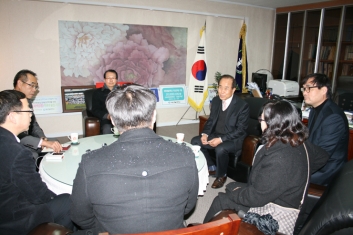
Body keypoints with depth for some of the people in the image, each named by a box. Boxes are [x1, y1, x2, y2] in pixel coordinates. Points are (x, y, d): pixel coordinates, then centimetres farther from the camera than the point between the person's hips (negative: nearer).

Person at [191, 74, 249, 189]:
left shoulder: (242, 105, -18)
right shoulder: (215, 101, 0)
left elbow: (241, 130, -18)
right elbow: (211, 120, 9)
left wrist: (221, 139, -26)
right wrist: (205, 134, -11)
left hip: (233, 139, -6)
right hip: (216, 135, 7)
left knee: (220, 149, -35)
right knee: (195, 141, -7)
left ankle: (221, 175, -4)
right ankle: (211, 167, 11)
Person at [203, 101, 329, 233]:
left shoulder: (279, 158, -36)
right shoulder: (300, 143, -9)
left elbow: (256, 197, -29)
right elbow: (322, 157, 11)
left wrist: (236, 193, -9)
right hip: (281, 196, 9)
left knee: (221, 200, 4)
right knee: (231, 186, 20)